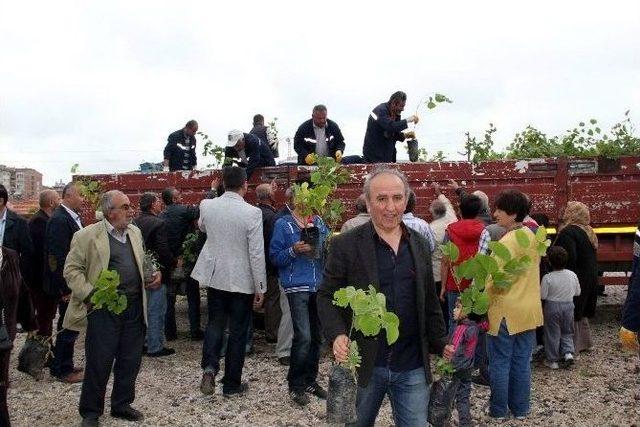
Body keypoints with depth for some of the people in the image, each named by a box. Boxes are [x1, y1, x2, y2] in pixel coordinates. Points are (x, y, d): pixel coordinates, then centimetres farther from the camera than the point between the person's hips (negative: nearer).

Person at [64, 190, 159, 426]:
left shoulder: (135, 232, 13)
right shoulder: (87, 236, -7)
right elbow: (72, 269, -6)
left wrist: (155, 271, 6)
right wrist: (90, 294, -17)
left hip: (134, 307, 6)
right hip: (104, 308, -6)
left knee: (130, 360, 12)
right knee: (100, 361, 1)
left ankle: (122, 405, 30)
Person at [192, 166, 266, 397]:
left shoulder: (207, 206, -6)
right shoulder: (252, 213, -18)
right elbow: (257, 254, -15)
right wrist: (261, 288, -6)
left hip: (215, 277, 3)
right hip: (242, 281, -3)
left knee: (215, 323, 19)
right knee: (238, 331, 9)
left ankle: (210, 366, -2)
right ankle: (232, 384, 18)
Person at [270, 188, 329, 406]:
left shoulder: (318, 221, 10)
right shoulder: (283, 224, -1)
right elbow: (275, 257, -2)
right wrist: (293, 251, -19)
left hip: (319, 286, 5)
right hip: (297, 287, -5)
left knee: (316, 337, 10)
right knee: (303, 337, -12)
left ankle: (310, 380, 26)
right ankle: (295, 385, 5)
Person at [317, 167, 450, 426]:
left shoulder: (420, 245, 8)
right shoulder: (346, 245, -6)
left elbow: (429, 303, 14)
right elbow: (327, 296, -5)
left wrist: (441, 344, 8)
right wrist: (337, 335, -20)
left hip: (412, 367, 3)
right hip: (362, 364, -2)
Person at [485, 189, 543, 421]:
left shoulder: (507, 242, -19)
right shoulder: (532, 236, 5)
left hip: (506, 312, -7)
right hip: (529, 310, 7)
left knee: (500, 364, 6)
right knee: (522, 363, 14)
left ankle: (498, 410, 16)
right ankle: (520, 409, 23)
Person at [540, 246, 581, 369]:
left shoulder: (547, 278, -20)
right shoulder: (572, 275, -7)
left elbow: (543, 296, -15)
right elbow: (577, 292, 3)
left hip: (552, 307, -3)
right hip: (568, 305, 3)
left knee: (552, 333, 8)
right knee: (567, 331, 21)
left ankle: (552, 360, 15)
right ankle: (568, 352, 4)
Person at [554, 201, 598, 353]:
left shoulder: (568, 232, -20)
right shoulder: (588, 232, 10)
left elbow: (570, 259, -27)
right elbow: (592, 256, 16)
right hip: (590, 278, 9)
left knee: (571, 314, -1)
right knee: (581, 312, 21)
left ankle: (571, 349, 3)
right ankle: (585, 343, 32)